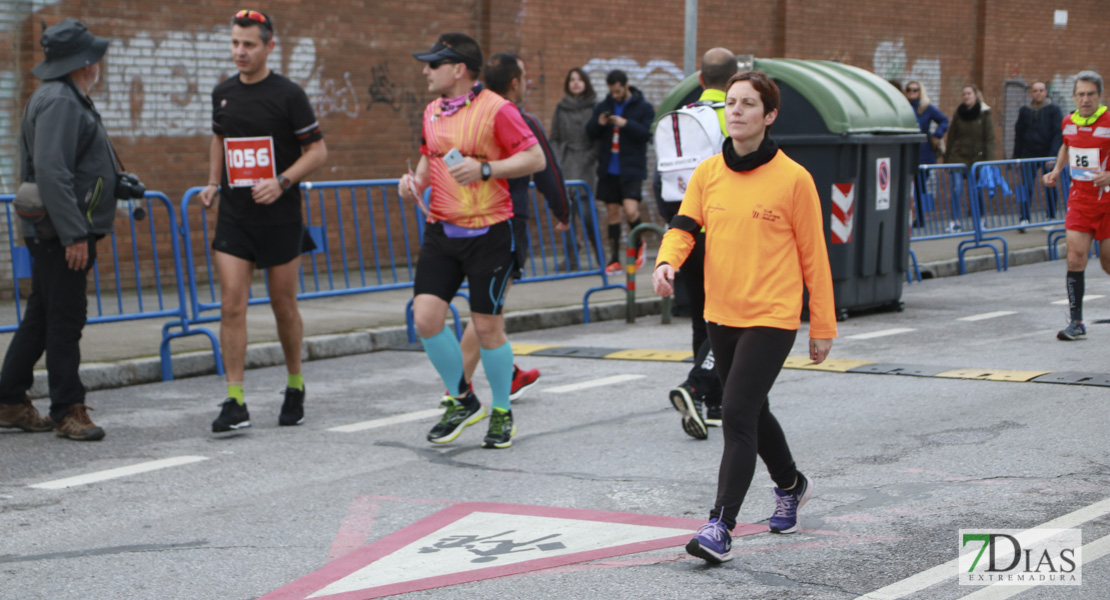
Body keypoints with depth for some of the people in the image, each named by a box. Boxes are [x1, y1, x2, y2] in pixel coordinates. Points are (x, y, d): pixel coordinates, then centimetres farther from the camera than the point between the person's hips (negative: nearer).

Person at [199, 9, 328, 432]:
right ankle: (235, 403, -8)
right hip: (233, 218, 3)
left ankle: (295, 387, 29)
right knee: (232, 306, -8)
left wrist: (281, 181, -18)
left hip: (280, 219, -3)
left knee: (284, 307, 7)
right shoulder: (223, 93, 8)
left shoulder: (288, 95, -6)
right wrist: (213, 183, 10)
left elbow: (318, 151, -4)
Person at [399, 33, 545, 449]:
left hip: (488, 233, -6)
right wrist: (416, 180, 6)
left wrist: (484, 169, -21)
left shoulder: (496, 109, -11)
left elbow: (535, 157, -12)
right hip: (441, 231, 6)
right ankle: (460, 401, 15)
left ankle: (501, 413, 20)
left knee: (487, 327, 0)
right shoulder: (433, 111, 12)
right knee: (425, 317, -5)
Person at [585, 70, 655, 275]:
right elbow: (590, 133, 9)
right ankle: (614, 259, 12)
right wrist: (598, 123, -12)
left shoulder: (644, 107, -1)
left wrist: (626, 124, -22)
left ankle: (638, 243, 13)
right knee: (613, 212, 6)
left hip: (631, 169, -4)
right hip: (608, 169, 4)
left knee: (630, 210, -17)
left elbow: (647, 134, -10)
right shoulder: (603, 106, 10)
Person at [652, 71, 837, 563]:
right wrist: (667, 261, -23)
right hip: (720, 314, 6)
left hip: (772, 317, -6)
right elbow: (685, 226, 0)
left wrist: (823, 326, -1)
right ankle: (791, 485, 47)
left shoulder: (793, 179, -8)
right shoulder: (707, 173, 4)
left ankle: (720, 527, -16)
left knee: (738, 414, -17)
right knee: (752, 413, 21)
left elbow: (813, 255, -4)